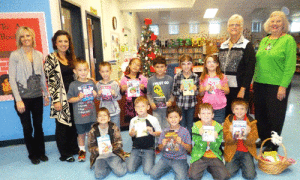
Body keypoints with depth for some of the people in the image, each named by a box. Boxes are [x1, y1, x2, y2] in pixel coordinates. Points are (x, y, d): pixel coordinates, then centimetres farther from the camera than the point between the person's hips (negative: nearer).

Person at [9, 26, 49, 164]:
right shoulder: (15, 55, -4)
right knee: (27, 128, 7)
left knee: (38, 126, 11)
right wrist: (18, 100, -11)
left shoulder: (39, 55, 7)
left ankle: (41, 152, 28)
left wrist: (46, 94, 10)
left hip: (37, 96, 3)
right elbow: (12, 79, -7)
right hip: (23, 97, -3)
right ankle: (33, 154, 25)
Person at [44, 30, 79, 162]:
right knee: (62, 124, 5)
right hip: (61, 98, -5)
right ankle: (64, 154, 21)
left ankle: (74, 148, 31)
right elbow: (51, 81, -11)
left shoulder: (71, 57, 11)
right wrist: (56, 100, -15)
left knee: (74, 123, 13)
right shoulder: (51, 58, -6)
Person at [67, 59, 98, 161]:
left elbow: (96, 95, 17)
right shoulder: (73, 85, -5)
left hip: (92, 113, 3)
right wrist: (78, 98, -18)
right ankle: (82, 150, 30)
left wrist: (95, 95, -5)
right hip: (79, 115, -2)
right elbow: (69, 99, -3)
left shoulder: (91, 83, 5)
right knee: (81, 134, 10)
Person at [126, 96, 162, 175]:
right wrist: (132, 133, -9)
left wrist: (152, 133, -18)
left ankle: (150, 159, 16)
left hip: (149, 149, -3)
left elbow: (160, 133, 3)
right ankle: (139, 159, 19)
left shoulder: (153, 120, -6)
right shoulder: (133, 120, 3)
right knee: (130, 169, -10)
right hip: (136, 149, 3)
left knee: (147, 171, -15)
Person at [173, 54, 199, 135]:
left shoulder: (195, 76, -2)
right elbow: (174, 92, -2)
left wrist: (195, 90, -16)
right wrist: (180, 90, -21)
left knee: (190, 127, 14)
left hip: (191, 105, 1)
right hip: (180, 105, -1)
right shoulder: (177, 76, -6)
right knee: (182, 126, 11)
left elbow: (198, 93, 5)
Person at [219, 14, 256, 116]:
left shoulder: (247, 45, -2)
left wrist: (243, 89, -14)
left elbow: (250, 70, -8)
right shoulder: (223, 45, 13)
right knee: (226, 115, 11)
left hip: (239, 88, -4)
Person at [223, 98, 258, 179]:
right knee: (228, 173, -11)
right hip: (232, 150, 0)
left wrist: (247, 134, -27)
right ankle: (238, 163, 20)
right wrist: (231, 133, -29)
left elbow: (253, 140, -6)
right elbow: (226, 140, -7)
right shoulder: (229, 120, -4)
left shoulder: (251, 121, -3)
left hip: (246, 151, 0)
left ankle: (243, 163, 20)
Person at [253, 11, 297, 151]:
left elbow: (290, 66, -11)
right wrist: (255, 79, 10)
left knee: (275, 115, 6)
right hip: (260, 83, 6)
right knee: (260, 113, 14)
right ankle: (263, 138, 33)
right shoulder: (264, 40, 12)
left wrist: (283, 86, -16)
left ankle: (273, 144, 24)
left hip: (277, 85, -6)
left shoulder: (288, 40, -6)